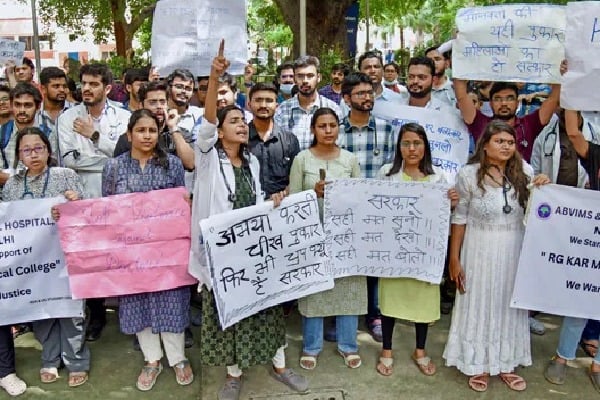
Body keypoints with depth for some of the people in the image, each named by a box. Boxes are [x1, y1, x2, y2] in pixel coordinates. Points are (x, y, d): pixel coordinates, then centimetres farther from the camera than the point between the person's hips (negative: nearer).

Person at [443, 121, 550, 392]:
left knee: (509, 306, 15)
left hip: (513, 250, 3)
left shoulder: (523, 172, -2)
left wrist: (543, 188, -11)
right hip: (480, 250, -3)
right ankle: (478, 365, 28)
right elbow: (459, 218, -6)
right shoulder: (469, 174, -10)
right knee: (478, 304, 10)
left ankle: (505, 364, 33)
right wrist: (454, 259, -6)